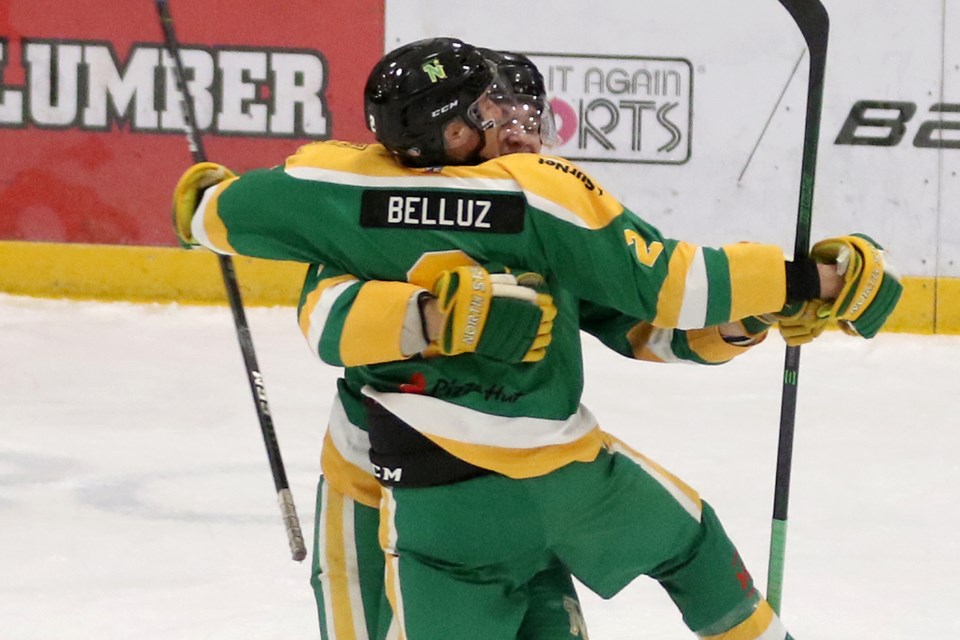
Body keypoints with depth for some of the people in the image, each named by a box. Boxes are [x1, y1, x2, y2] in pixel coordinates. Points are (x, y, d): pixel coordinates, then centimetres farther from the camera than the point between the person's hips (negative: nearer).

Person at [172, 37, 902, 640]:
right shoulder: (539, 189, -12)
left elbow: (232, 211, 6)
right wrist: (808, 280, -5)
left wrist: (204, 203, 31)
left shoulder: (338, 181, -7)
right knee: (690, 538, 27)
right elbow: (663, 281, -12)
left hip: (436, 494, 1)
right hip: (565, 471, -1)